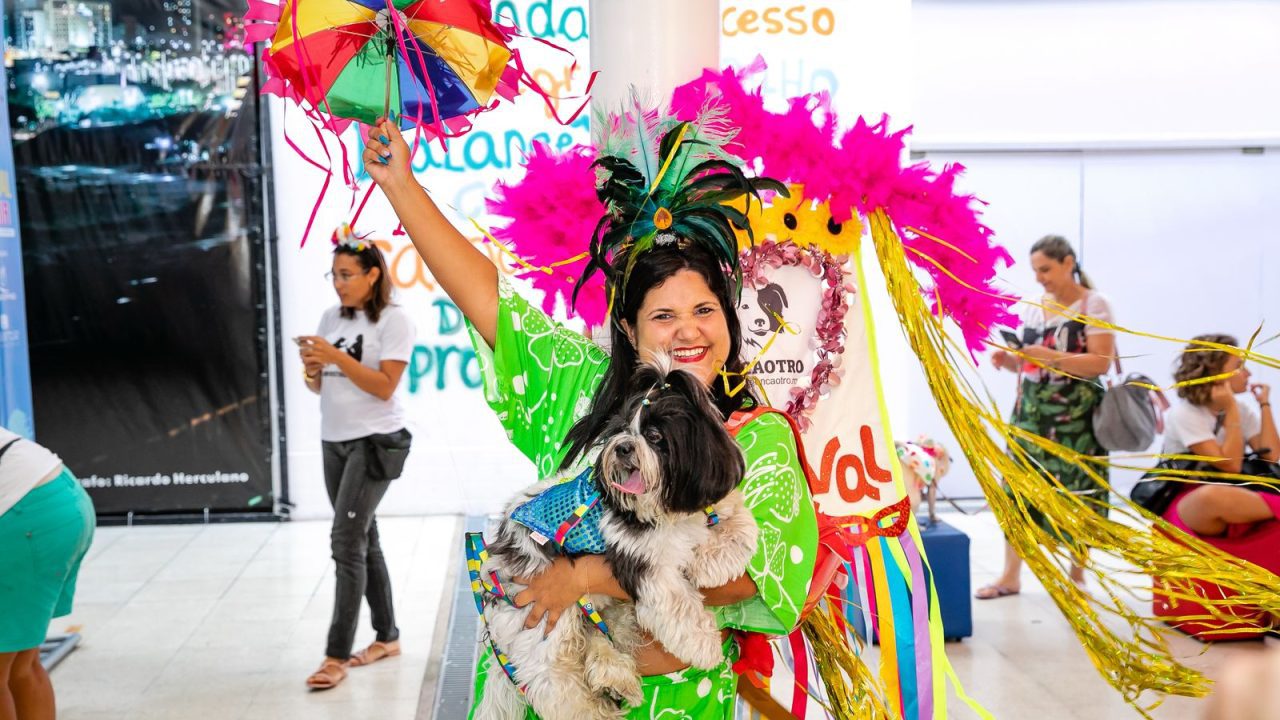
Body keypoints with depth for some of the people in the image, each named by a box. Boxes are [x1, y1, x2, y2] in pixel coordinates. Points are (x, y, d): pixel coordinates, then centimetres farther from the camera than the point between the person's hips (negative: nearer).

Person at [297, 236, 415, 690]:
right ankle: (387, 637, 25)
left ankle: (337, 656, -8)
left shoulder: (394, 320, -8)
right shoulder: (331, 317, 10)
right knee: (363, 539, 13)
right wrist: (312, 366, -9)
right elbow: (318, 388, 12)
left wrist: (336, 356, -21)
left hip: (374, 441, -7)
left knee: (346, 541, -13)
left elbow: (384, 387, -15)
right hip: (334, 442, 7)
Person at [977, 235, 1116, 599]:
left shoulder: (1094, 304, -4)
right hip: (1031, 410, 5)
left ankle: (1077, 576, 14)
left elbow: (1100, 363, -14)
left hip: (1074, 417, -5)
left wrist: (1049, 356, -23)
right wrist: (1009, 360, -1)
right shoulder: (1034, 307, 13)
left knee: (1077, 493, -1)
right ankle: (1010, 575, 7)